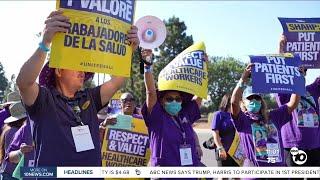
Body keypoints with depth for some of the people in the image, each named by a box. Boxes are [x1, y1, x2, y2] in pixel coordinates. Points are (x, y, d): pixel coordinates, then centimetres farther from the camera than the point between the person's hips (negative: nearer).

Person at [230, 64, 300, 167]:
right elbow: (234, 102, -19)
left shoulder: (273, 116, 13)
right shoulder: (242, 119, -1)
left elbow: (293, 103, 9)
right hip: (254, 169, -4)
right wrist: (243, 80, -27)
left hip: (278, 166, 5)